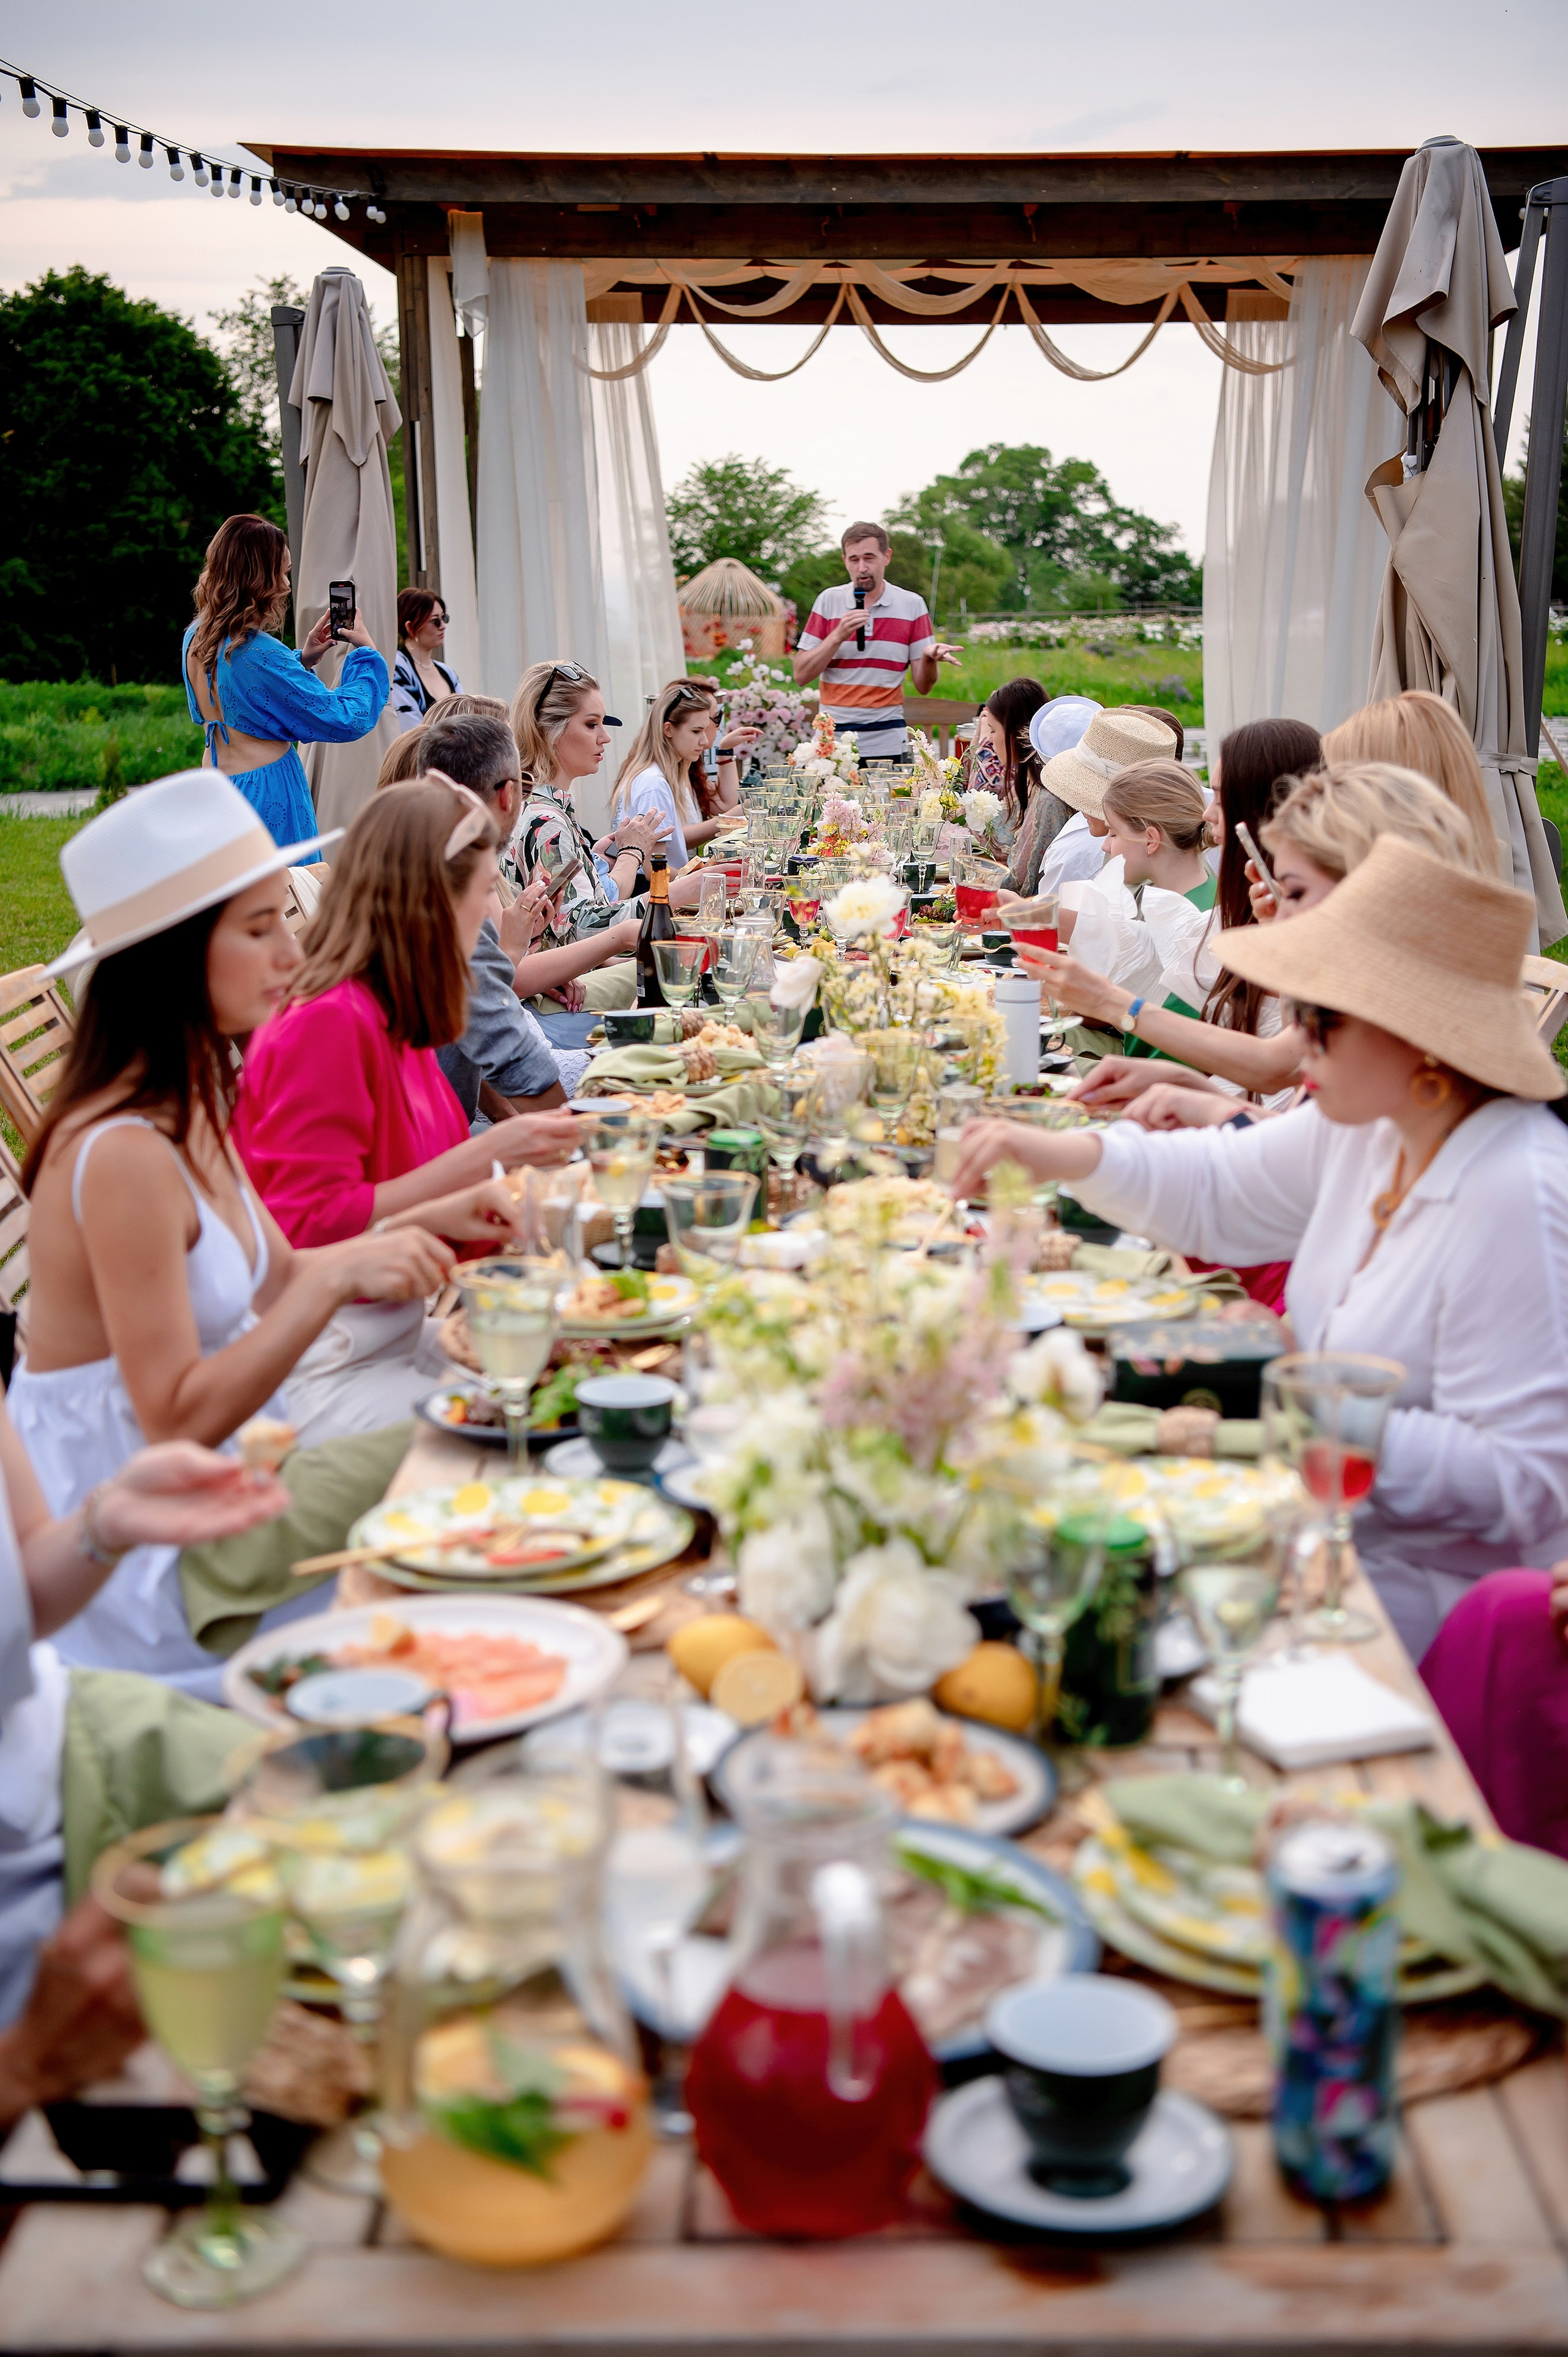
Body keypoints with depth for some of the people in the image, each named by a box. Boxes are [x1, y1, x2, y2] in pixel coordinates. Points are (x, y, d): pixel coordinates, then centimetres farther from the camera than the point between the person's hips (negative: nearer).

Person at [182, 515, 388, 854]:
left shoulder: (195, 638, 5)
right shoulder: (260, 654, -21)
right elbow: (347, 719, -17)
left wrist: (302, 660, 16)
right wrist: (366, 651, -1)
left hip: (214, 787, 9)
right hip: (269, 793, -9)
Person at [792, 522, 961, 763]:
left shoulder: (912, 604, 4)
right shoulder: (829, 601, 4)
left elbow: (923, 686, 2)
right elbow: (801, 676, -1)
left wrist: (929, 658, -19)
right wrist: (838, 636, -13)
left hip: (887, 742, 0)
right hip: (833, 740, 0)